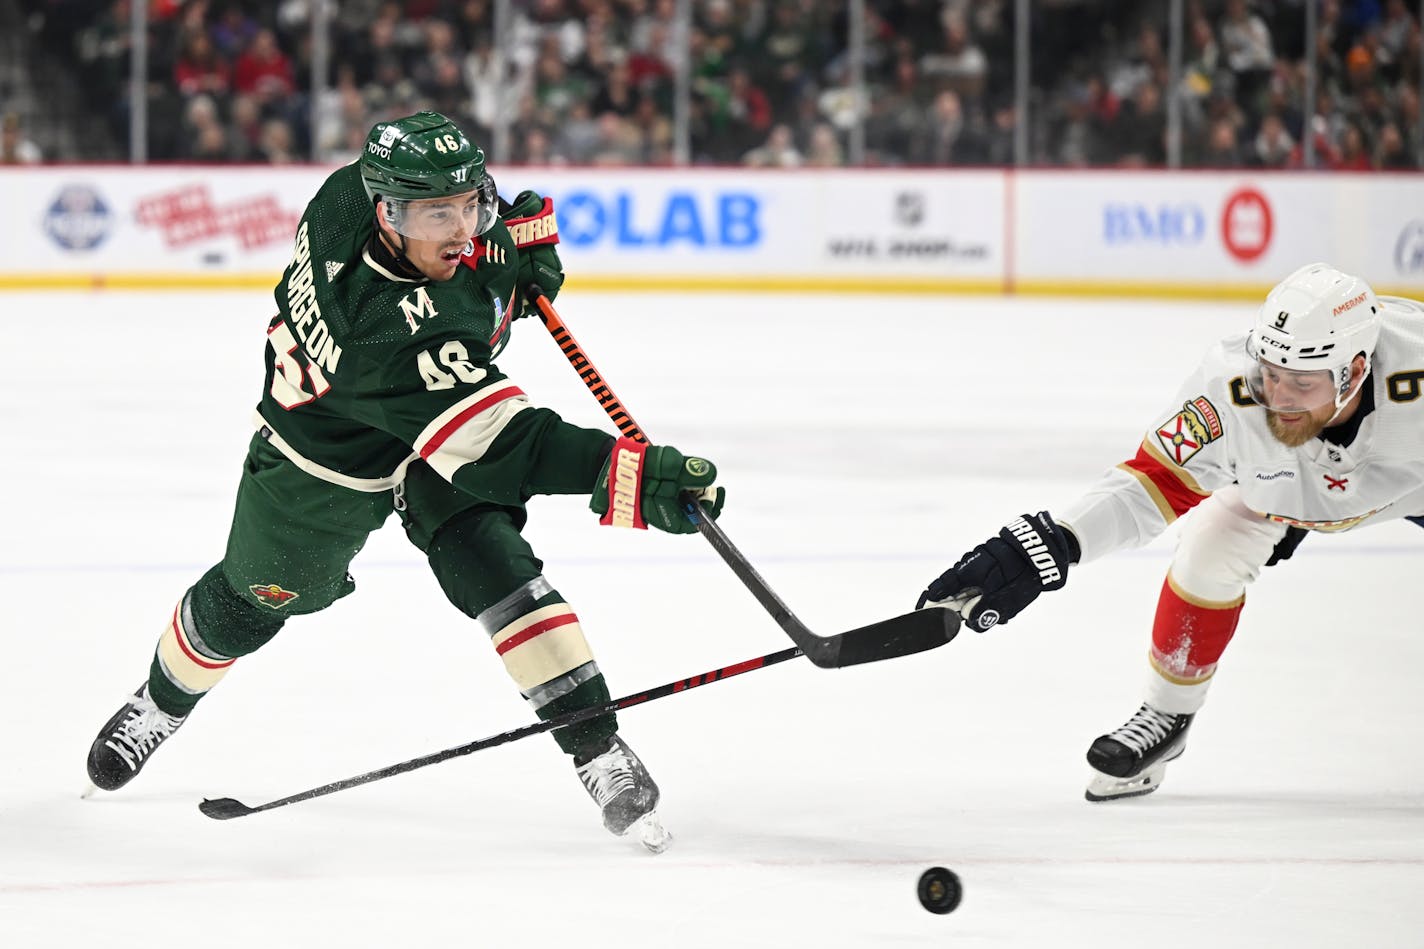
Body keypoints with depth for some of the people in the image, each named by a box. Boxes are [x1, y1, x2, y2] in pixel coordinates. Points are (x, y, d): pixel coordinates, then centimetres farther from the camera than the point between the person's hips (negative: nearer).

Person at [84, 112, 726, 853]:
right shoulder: (388, 330, -48)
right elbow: (499, 448, -53)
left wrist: (522, 229, -13)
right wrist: (634, 474, -62)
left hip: (444, 406, 4)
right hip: (330, 459, -4)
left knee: (492, 565, -16)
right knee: (249, 602, 18)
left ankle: (596, 746, -13)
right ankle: (162, 702, 48)